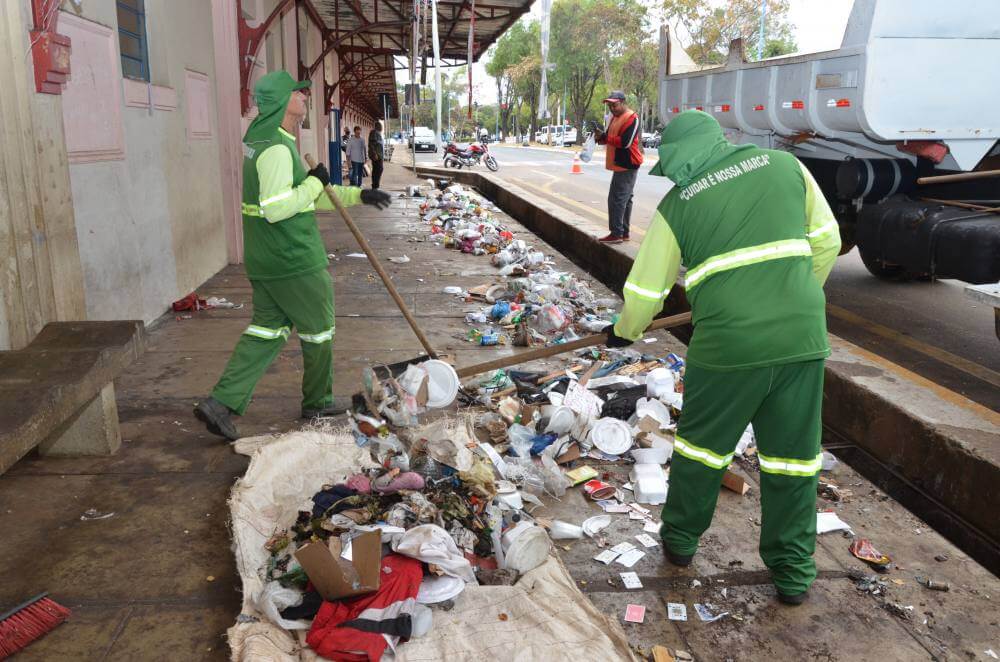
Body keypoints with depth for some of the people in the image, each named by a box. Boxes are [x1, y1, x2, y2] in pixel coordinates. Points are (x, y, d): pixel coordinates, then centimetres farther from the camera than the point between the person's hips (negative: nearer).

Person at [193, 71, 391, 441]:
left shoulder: (261, 141, 16)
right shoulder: (276, 148, -19)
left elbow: (313, 198, 21)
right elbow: (276, 208, -28)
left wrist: (359, 196, 18)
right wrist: (314, 183, -16)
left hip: (265, 260, 10)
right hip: (294, 261, -10)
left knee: (267, 329, 14)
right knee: (318, 330, 8)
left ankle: (221, 403, 9)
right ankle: (317, 403, 24)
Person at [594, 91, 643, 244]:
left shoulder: (631, 118, -14)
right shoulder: (615, 117, 17)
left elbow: (625, 142, -23)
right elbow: (611, 138, 22)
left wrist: (604, 137, -18)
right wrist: (601, 137, 0)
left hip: (627, 165, -10)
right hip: (620, 165, 10)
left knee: (616, 199, -11)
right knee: (624, 199, 12)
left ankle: (616, 234, -8)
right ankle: (624, 233, 18)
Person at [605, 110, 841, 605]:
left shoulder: (677, 204, 3)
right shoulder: (785, 166, 8)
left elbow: (645, 290, 7)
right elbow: (826, 241, 12)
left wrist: (625, 331, 26)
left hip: (728, 344, -2)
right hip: (803, 339, 3)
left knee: (701, 442, 18)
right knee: (793, 453, 13)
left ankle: (680, 538, 35)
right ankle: (793, 572, 24)